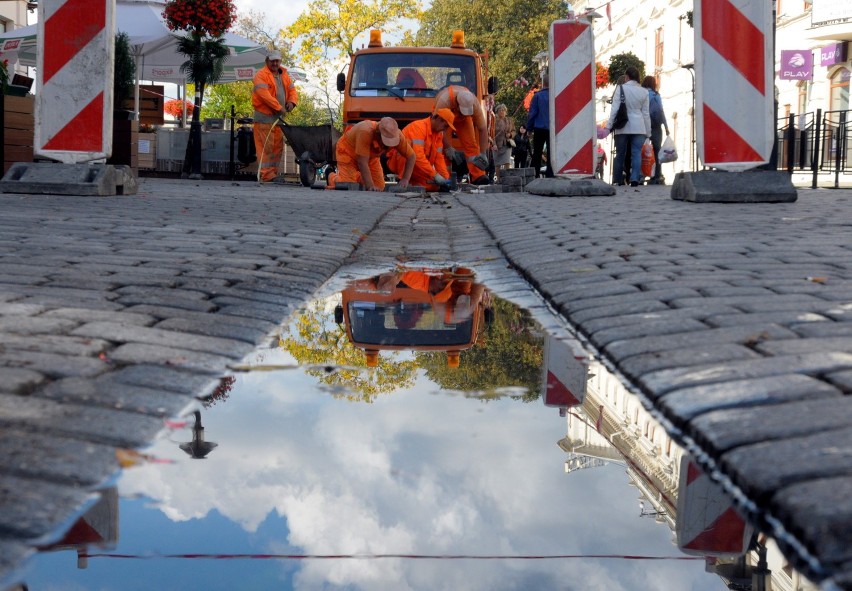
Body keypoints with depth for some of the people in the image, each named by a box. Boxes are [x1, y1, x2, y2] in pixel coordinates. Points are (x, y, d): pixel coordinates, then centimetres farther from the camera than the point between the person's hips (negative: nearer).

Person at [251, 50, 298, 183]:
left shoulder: (284, 75, 17)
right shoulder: (261, 75, -7)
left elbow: (292, 90, 18)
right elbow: (264, 94, -18)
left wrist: (292, 102, -5)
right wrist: (279, 107, -21)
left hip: (279, 117, 8)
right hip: (264, 116, -8)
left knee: (278, 146, 8)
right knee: (266, 146, -10)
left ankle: (273, 172, 14)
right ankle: (267, 174, -13)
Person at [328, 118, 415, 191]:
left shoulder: (396, 135, -28)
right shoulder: (365, 132, -43)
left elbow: (411, 156, -17)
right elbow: (362, 162, -41)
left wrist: (405, 179, -28)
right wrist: (370, 187, -44)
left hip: (371, 156, 5)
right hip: (347, 151, -5)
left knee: (380, 187, 0)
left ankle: (357, 177, 29)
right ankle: (334, 178, 16)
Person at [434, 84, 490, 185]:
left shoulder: (474, 103, -35)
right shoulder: (444, 101, -43)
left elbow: (482, 129, -27)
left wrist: (483, 154, -29)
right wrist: (448, 148, -31)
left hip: (463, 119, 2)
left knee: (471, 144, -16)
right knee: (443, 147, -18)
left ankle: (478, 176, -23)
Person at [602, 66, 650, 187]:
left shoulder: (621, 89, -3)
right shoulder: (644, 92, 5)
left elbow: (615, 109, -7)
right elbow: (646, 113, 8)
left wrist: (609, 125, -4)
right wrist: (648, 132, 13)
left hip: (623, 127, -1)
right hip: (639, 127, 1)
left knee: (620, 154, 8)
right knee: (637, 153, -1)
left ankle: (617, 179, 13)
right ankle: (635, 179, -14)